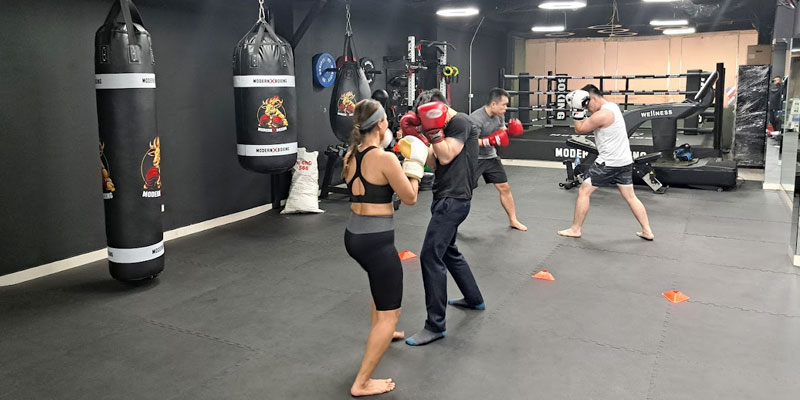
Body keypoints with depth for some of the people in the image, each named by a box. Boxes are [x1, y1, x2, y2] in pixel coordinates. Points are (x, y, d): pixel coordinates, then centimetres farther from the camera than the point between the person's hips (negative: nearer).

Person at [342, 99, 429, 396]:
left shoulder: (350, 155, 3)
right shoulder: (386, 159, -18)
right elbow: (410, 198, -8)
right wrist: (413, 163, 3)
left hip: (353, 236, 9)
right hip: (377, 241, -9)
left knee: (383, 283, 37)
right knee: (390, 314, 2)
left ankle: (378, 333, 57)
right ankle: (362, 383, 3)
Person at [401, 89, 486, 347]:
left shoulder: (461, 122, -11)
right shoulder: (447, 127, 17)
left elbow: (446, 156, -19)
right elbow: (435, 162, 15)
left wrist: (433, 129, -15)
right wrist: (417, 137, 7)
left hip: (454, 200, -11)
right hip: (446, 198, 11)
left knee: (430, 256, -14)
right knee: (448, 251, 23)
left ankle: (435, 325, -9)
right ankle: (474, 299, 40)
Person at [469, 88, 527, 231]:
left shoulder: (499, 115, -1)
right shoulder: (476, 118, -25)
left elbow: (502, 132, 14)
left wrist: (509, 131, -8)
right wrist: (489, 141, -33)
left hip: (491, 157, 7)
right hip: (473, 159, -7)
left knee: (505, 188, 9)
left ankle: (513, 220, 24)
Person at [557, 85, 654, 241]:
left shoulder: (602, 115, -19)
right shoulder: (613, 107, 11)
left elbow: (579, 130, -9)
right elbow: (589, 124, 16)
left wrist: (578, 111, -8)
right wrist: (580, 111, 4)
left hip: (609, 163, -9)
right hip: (625, 161, 9)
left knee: (583, 192, 2)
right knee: (630, 196, 15)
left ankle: (575, 230, 9)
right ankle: (647, 231, 17)